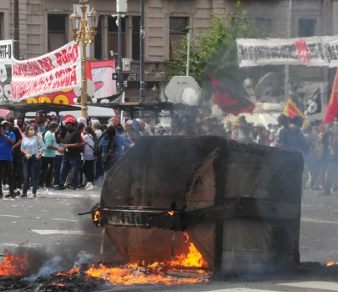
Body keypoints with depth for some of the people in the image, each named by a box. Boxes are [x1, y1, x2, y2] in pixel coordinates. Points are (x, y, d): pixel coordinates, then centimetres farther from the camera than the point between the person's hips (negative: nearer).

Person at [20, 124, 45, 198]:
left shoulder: (37, 138, -3)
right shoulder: (25, 138, 9)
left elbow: (43, 147, -4)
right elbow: (22, 148, 12)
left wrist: (38, 154, -14)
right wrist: (26, 153, -5)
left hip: (35, 158, -3)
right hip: (27, 159, 3)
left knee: (34, 176, -1)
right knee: (26, 176, 1)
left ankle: (34, 192, 3)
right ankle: (24, 192, 4)